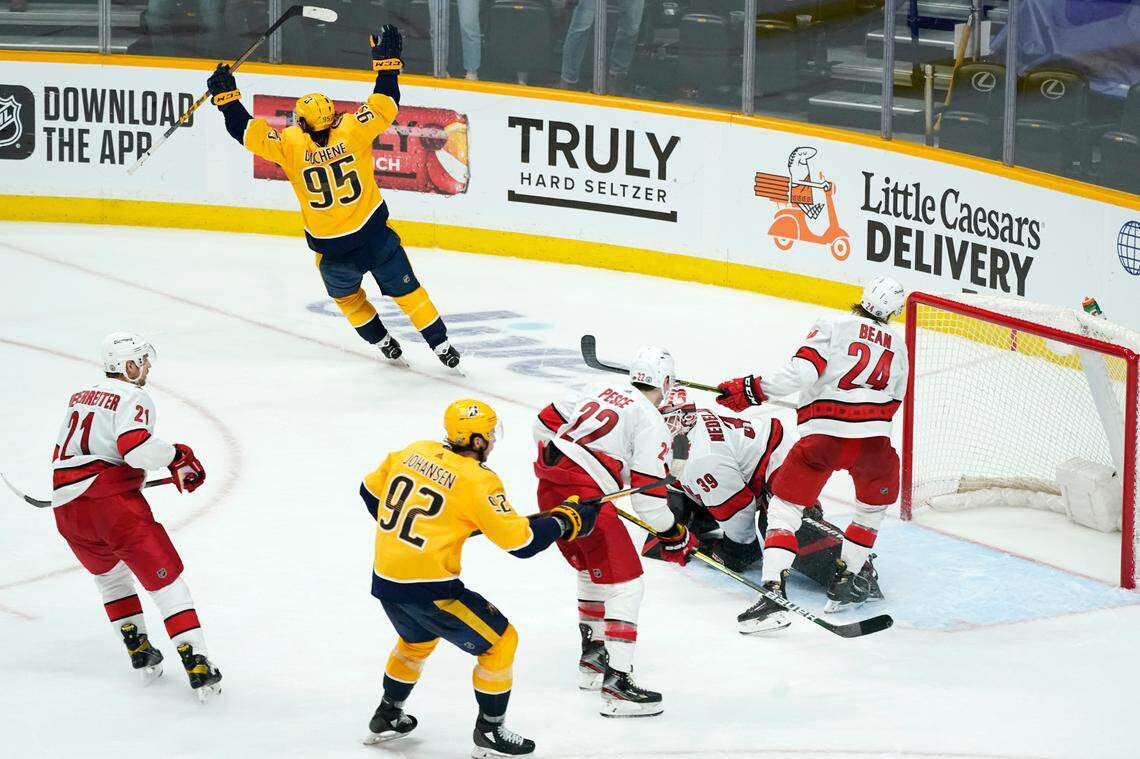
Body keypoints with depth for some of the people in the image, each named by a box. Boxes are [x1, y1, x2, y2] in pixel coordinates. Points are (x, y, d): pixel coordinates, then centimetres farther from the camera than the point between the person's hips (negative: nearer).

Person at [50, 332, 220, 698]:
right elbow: (135, 446, -21)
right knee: (165, 579, -2)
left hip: (67, 511, 7)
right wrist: (177, 457, -6)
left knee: (110, 575, 30)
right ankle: (197, 666, -10)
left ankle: (139, 651, 31)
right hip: (113, 503, -7)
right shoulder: (132, 398, -4)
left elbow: (62, 454, 27)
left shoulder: (80, 397, 21)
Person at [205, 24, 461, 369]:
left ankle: (383, 343, 36)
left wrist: (226, 96, -2)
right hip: (375, 238, 0)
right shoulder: (352, 131, -14)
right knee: (407, 291, 14)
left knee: (347, 297, 30)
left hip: (333, 252, 0)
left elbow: (250, 132, -12)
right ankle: (442, 345, 16)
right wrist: (387, 61, -2)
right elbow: (385, 106, -9)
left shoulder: (292, 145, -15)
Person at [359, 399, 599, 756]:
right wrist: (565, 520, 0)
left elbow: (371, 492, 19)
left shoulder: (414, 452, 5)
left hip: (385, 578, 8)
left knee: (417, 638, 36)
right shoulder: (477, 481, -15)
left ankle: (386, 718, 45)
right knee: (499, 642, 8)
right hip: (428, 588, -8)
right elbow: (521, 541, -15)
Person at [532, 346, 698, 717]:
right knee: (624, 584, -6)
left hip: (550, 487, 9)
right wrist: (675, 537, 3)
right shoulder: (651, 422, -5)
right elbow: (648, 494, -10)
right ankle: (616, 683, -16)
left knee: (593, 571, 29)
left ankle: (592, 658, 40)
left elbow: (547, 421, 23)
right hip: (585, 497, -9)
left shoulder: (602, 392, 17)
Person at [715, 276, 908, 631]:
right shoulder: (897, 345, 18)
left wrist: (754, 389, -4)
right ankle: (843, 581, 27)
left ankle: (773, 592, -11)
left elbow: (802, 371, -10)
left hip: (822, 436, -3)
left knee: (785, 506, 5)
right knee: (874, 503, 31)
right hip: (873, 441, 3)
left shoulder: (833, 327, 3)